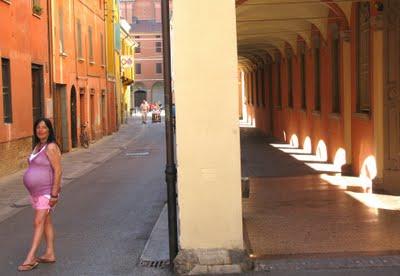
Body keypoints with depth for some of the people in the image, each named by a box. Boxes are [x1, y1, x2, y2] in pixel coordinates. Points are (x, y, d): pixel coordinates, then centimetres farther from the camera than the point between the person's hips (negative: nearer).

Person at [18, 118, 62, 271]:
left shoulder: (51, 147, -15)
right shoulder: (37, 146, 11)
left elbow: (58, 170, -19)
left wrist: (54, 194, -22)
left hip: (46, 191, -9)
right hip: (36, 191, 9)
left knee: (38, 223, -9)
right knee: (46, 222, 12)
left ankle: (31, 258, -8)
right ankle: (50, 254, 18)